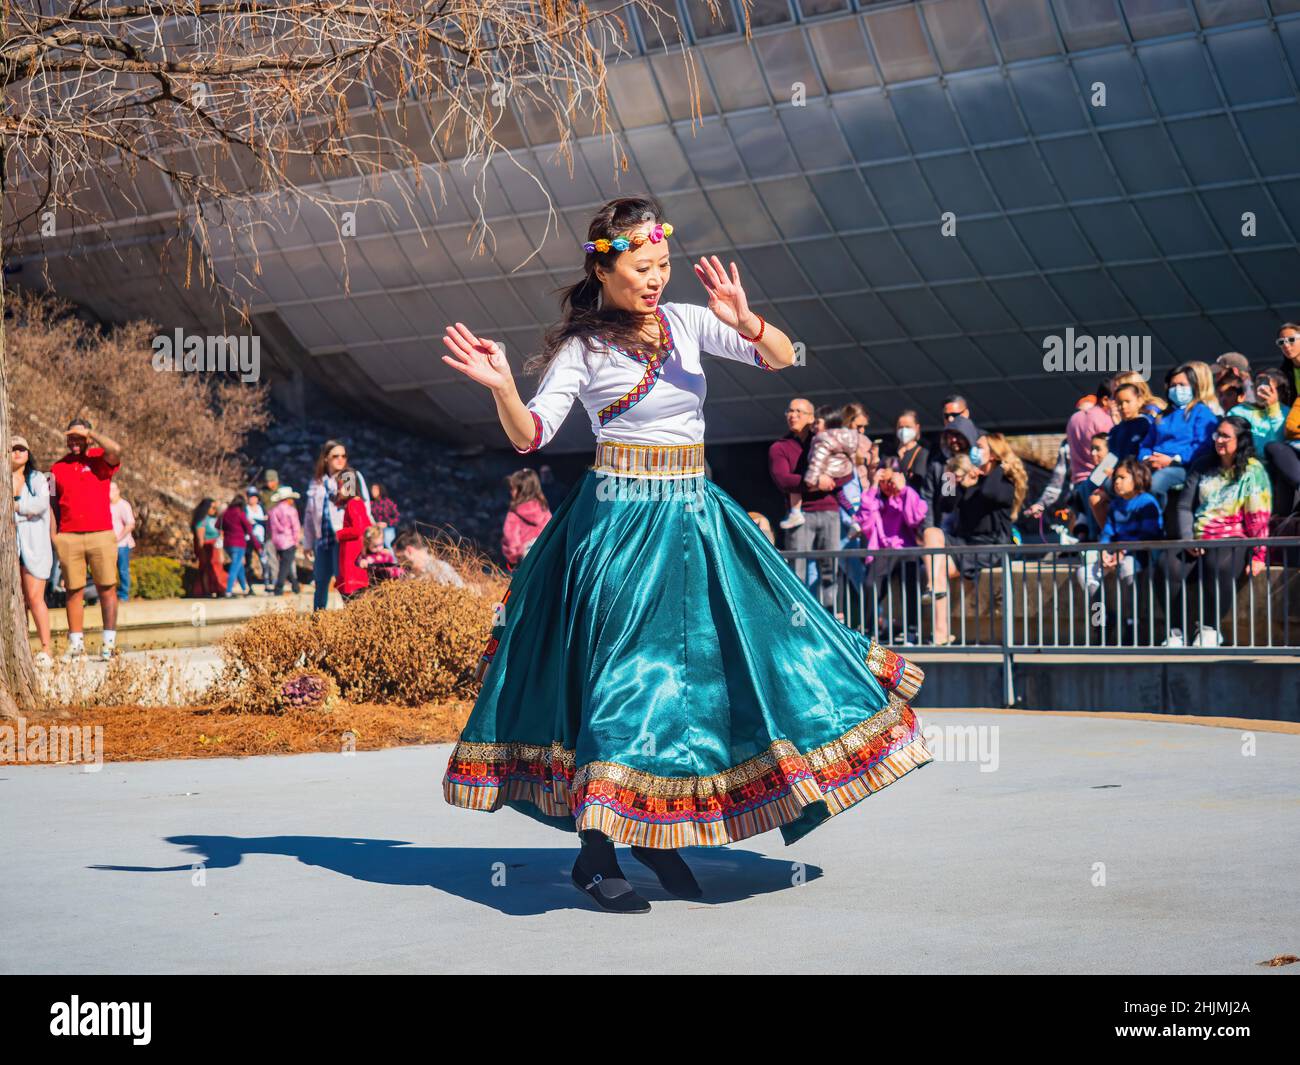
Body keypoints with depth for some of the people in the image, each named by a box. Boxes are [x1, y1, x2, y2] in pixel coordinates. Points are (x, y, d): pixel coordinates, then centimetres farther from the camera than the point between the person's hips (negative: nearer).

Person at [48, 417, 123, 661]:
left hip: (101, 535, -2)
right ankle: (76, 644, 2)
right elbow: (54, 504, 16)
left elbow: (116, 450, -18)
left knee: (107, 588, -3)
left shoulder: (100, 460, 5)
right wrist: (54, 536, 7)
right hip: (68, 538, 2)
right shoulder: (58, 468, 13)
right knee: (74, 591, 1)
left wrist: (89, 433, -8)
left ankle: (109, 642, 0)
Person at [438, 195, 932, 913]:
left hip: (696, 516, 6)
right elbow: (530, 435, -10)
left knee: (705, 660, 3)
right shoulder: (582, 347, -5)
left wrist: (746, 323, -17)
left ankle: (659, 835, 15)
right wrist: (502, 388, -30)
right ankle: (595, 855, 0)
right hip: (621, 522, -5)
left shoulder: (685, 323, 7)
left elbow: (781, 357, 3)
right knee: (625, 669, -7)